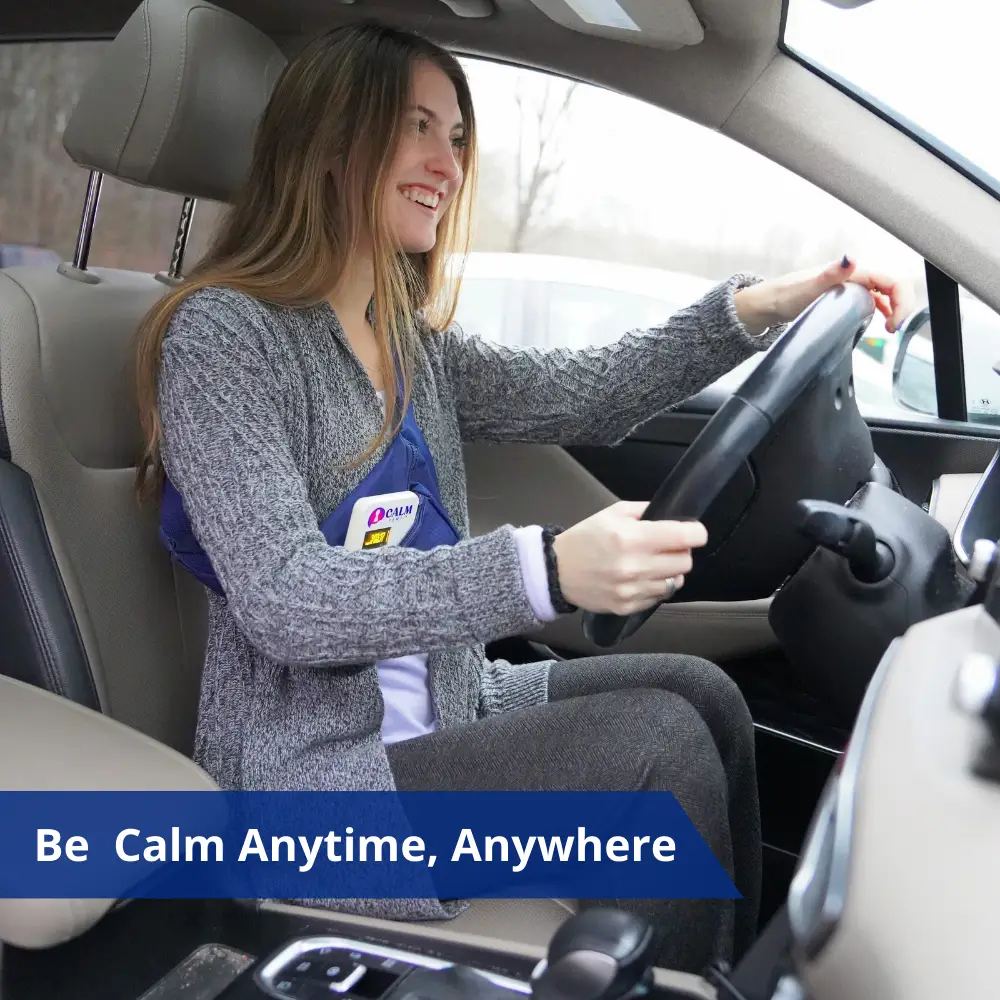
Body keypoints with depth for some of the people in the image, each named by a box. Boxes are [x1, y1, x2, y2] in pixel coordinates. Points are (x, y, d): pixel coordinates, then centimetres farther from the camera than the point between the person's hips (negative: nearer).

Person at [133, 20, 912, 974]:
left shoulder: (408, 343, 9)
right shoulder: (224, 333, -15)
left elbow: (580, 395, 4)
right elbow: (286, 601, -26)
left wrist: (752, 308, -7)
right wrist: (545, 569, -37)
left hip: (440, 708, 8)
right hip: (310, 766, -8)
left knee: (700, 694, 0)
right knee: (660, 742, -16)